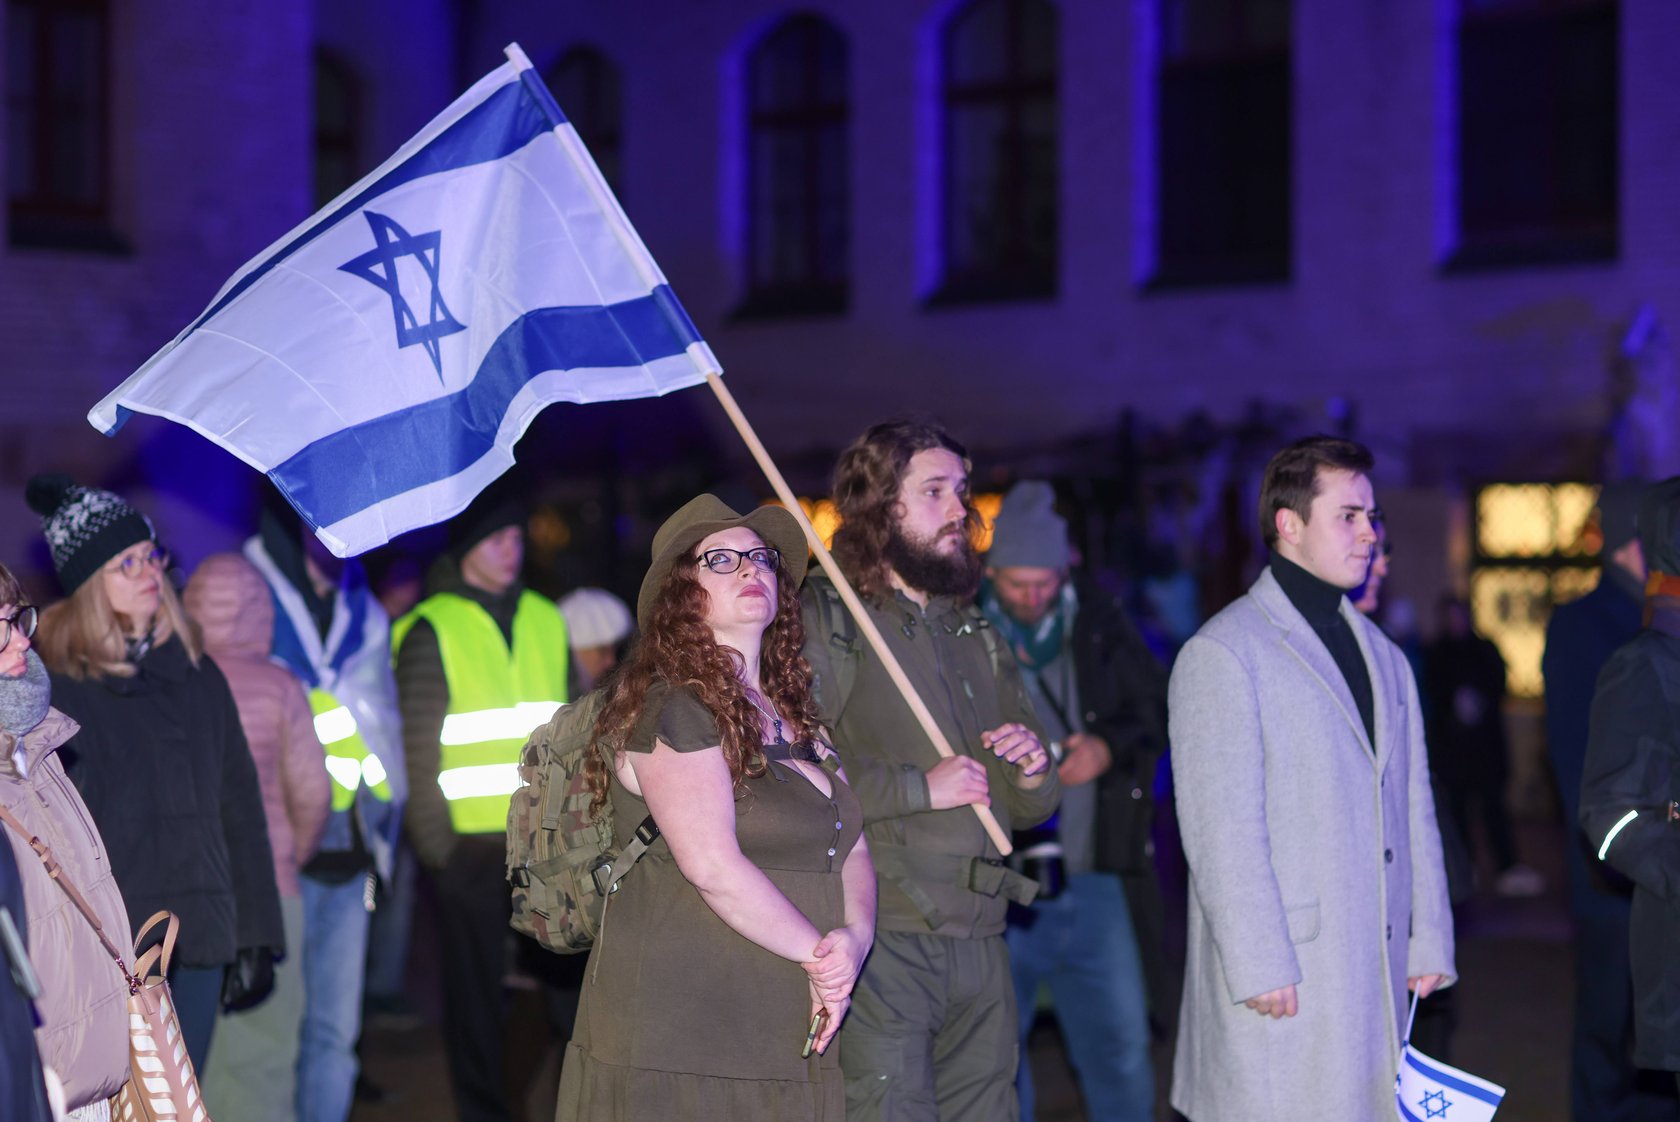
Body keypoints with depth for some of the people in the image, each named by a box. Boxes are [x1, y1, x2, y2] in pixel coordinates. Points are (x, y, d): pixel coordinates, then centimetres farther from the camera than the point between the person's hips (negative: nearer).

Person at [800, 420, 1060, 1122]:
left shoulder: (976, 634, 20)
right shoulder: (824, 620, -3)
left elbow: (1032, 809, 24)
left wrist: (1033, 772, 1)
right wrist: (919, 786, -14)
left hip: (979, 945, 7)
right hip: (879, 940, -6)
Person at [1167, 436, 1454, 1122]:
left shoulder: (1383, 657, 19)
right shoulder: (1223, 654, -6)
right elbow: (1222, 829, -12)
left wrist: (1429, 939, 12)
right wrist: (1260, 966, -16)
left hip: (1377, 973, 7)